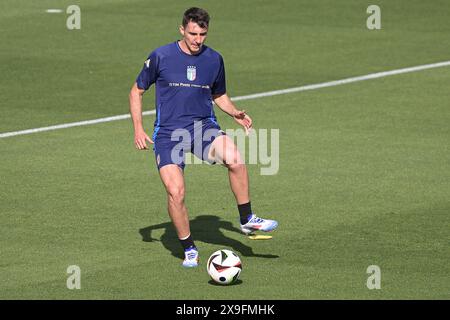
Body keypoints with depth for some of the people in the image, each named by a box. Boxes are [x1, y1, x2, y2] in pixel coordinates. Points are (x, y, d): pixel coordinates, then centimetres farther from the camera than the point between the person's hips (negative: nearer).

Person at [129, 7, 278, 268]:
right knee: (175, 192, -17)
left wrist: (236, 114, 2)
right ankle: (189, 249, 5)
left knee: (235, 160, -28)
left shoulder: (214, 60, 5)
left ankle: (247, 221, -10)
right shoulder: (161, 57, -5)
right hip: (168, 133, -2)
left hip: (204, 126, 2)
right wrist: (138, 128, -4)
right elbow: (137, 92, 6)